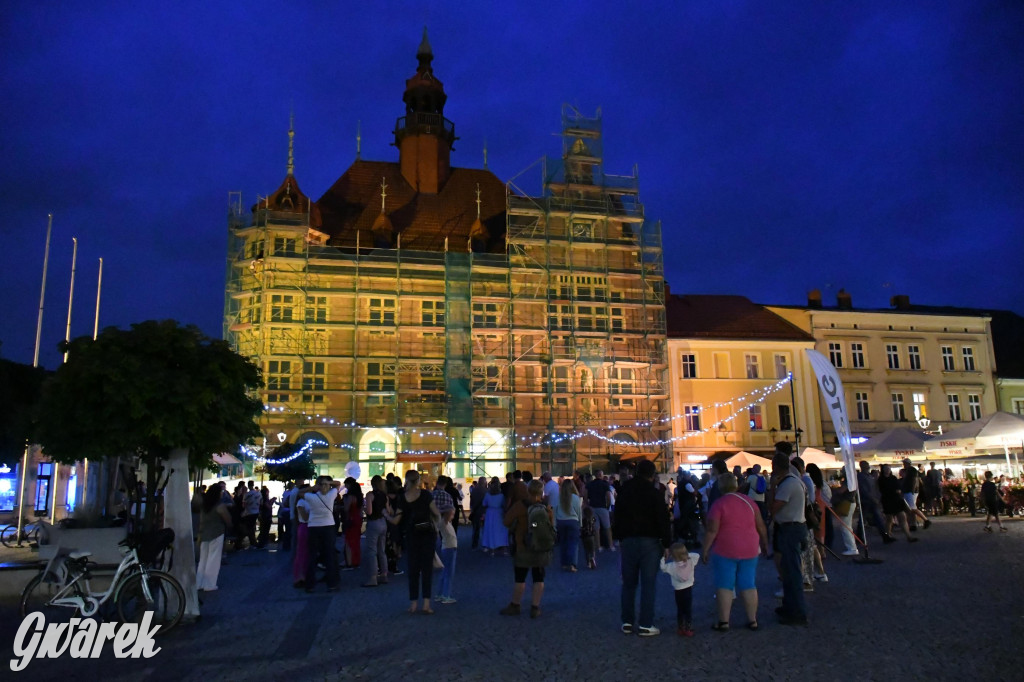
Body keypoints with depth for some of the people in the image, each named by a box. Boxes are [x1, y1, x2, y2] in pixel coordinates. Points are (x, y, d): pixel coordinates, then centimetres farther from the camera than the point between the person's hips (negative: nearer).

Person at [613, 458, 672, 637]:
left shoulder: (624, 491, 7)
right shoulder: (655, 493, -8)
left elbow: (618, 517, 13)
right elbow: (663, 520, -8)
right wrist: (667, 544, -1)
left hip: (628, 540, 4)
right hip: (650, 542, -4)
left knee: (628, 583, 11)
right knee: (648, 585, 0)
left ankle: (627, 622, 15)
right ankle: (645, 625, 1)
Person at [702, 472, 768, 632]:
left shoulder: (719, 504, -9)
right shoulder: (748, 501, 5)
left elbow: (712, 530, -13)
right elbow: (761, 526, 10)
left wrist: (705, 550, -6)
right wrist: (764, 544, 23)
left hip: (725, 551, -4)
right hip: (749, 550, 5)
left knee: (724, 586, 3)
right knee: (749, 586, 11)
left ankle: (723, 622, 5)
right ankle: (752, 621, 16)